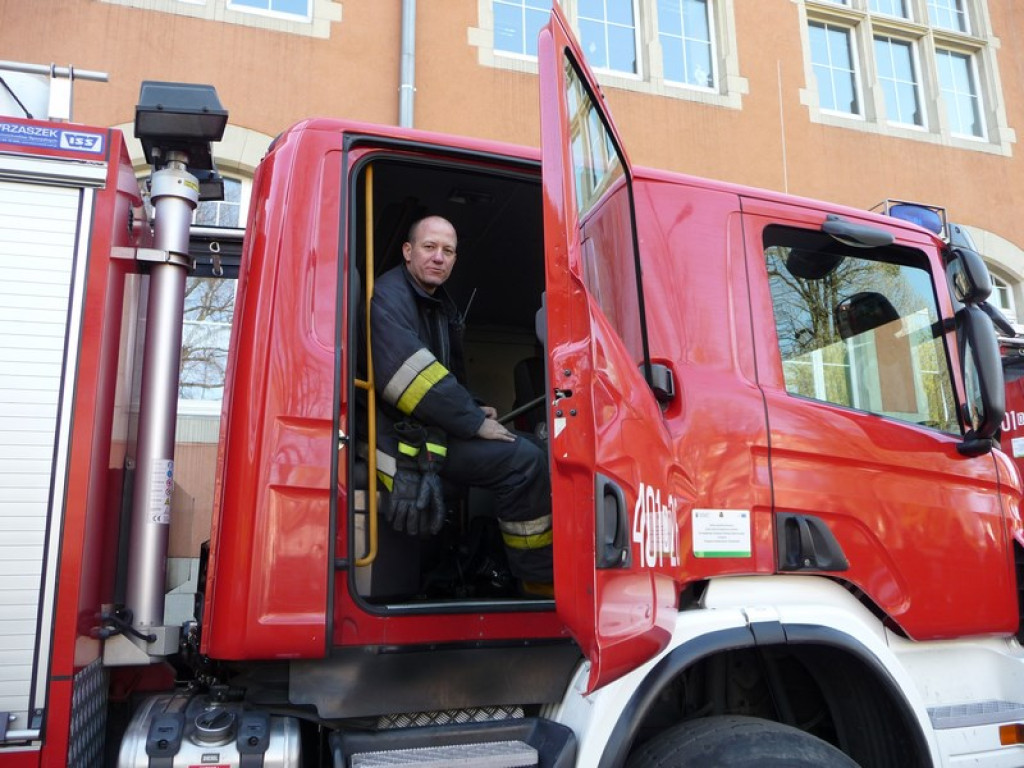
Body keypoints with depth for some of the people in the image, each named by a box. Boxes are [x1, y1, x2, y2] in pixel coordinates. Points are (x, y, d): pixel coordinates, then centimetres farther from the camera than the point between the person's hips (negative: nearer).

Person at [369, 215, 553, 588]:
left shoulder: (440, 303, 17)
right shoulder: (389, 295, -13)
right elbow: (408, 375, -27)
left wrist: (473, 409, 11)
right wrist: (474, 422, -21)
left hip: (434, 428, 10)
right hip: (402, 438, -10)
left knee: (528, 450, 8)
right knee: (523, 459, -20)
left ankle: (542, 580, 9)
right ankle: (538, 582, -9)